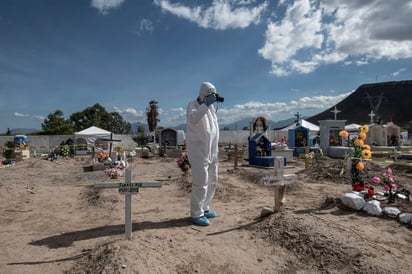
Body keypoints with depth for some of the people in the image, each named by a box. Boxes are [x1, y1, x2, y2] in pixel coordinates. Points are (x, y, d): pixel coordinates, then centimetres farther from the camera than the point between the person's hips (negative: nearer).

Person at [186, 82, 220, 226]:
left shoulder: (211, 106, 13)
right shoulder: (192, 105, -8)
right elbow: (193, 119, -30)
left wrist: (215, 149, 20)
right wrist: (205, 104, -35)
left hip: (211, 150, 8)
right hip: (198, 149, -8)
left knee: (212, 181, 14)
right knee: (201, 182, -9)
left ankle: (204, 208, 28)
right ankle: (196, 214, 3)